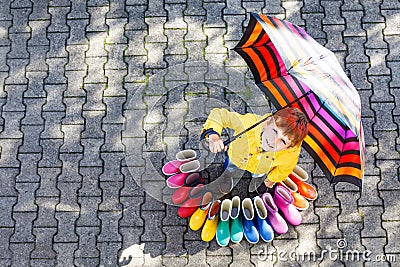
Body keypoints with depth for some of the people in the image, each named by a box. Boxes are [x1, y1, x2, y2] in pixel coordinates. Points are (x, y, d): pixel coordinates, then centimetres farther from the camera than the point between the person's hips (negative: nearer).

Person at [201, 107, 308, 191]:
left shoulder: (292, 152, -43)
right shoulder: (248, 123, -50)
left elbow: (285, 168, -17)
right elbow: (219, 114, -35)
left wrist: (272, 179, 3)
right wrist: (213, 135, -53)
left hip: (261, 171, 1)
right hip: (236, 158, -1)